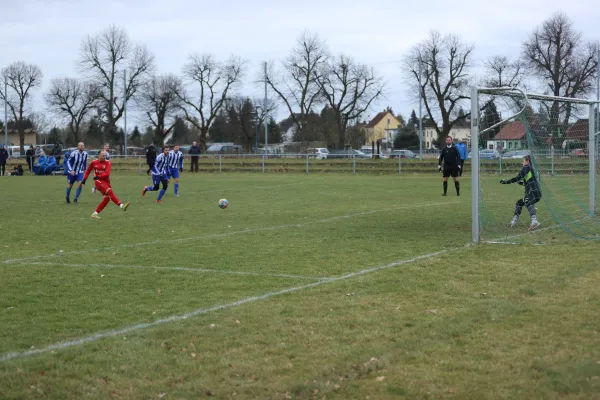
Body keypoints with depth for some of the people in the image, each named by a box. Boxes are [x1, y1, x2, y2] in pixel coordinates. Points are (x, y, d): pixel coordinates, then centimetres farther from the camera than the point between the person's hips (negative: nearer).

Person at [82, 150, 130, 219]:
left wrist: (98, 176, -23)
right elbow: (88, 170, 18)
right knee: (110, 191, -24)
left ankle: (95, 213, 12)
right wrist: (84, 179, 13)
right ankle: (121, 206, -34)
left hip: (106, 181, 3)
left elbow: (107, 173, -15)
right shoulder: (94, 162, 1)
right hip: (98, 181, -3)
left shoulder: (107, 163, -2)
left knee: (107, 198, 0)